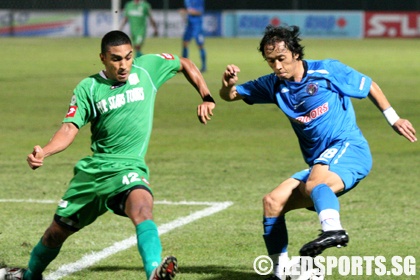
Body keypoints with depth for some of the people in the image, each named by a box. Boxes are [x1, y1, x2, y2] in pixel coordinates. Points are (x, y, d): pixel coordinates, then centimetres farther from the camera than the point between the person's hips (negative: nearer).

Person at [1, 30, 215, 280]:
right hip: (92, 169, 3)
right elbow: (70, 129, -8)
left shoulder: (147, 67, 1)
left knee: (141, 206, -37)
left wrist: (207, 98, 8)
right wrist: (43, 153, -26)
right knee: (58, 229, 14)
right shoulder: (88, 88, -1)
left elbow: (185, 64, 17)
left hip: (128, 167, -2)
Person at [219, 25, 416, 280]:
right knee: (272, 202, -2)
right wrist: (228, 84, -10)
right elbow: (230, 96, 14)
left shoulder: (327, 71, -3)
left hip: (348, 147, -7)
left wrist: (394, 119, 12)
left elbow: (370, 86, 9)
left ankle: (333, 229, -65)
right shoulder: (275, 85, 11)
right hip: (319, 165, 7)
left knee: (315, 181, -37)